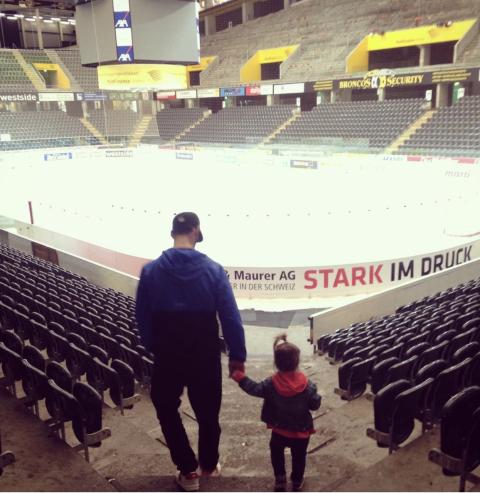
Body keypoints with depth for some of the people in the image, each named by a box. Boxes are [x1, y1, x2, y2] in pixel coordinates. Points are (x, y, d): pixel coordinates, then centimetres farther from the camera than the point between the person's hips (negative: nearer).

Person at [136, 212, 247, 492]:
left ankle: (188, 471, 26)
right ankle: (209, 465, 39)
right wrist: (238, 356, 0)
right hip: (205, 357, 0)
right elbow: (231, 319, -11)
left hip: (167, 356, 0)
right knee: (208, 413, 20)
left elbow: (142, 319, 0)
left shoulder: (151, 271, -8)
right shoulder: (213, 270, -12)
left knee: (166, 410, 22)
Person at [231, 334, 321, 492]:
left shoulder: (271, 384, -20)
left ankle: (280, 479, 32)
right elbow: (315, 404, -11)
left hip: (279, 430, 0)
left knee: (276, 452, 29)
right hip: (301, 431, 0)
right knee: (299, 456, 23)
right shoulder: (307, 385, -21)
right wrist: (316, 396, 10)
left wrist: (239, 376, 3)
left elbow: (254, 389, -8)